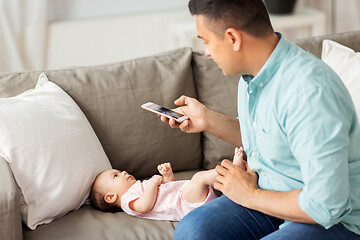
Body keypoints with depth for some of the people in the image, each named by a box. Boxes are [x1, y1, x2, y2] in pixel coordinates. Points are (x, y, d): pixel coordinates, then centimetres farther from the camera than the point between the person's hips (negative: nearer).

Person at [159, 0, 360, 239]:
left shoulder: (310, 93, -28)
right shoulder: (252, 75, 2)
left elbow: (326, 205, -28)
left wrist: (250, 195, -16)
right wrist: (209, 120, 10)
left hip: (334, 220, -8)